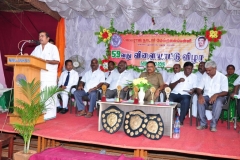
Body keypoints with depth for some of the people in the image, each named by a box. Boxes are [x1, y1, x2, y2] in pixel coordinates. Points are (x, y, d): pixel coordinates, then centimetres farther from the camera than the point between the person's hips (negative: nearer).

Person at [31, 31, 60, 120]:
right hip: (38, 74, 6)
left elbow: (57, 61, -10)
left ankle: (50, 113, -1)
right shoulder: (37, 48, 17)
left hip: (49, 74, -6)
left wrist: (46, 61, -19)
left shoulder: (53, 48, -2)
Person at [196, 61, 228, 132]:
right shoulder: (204, 75, 5)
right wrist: (200, 95, -22)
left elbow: (225, 92, -12)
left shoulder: (222, 77, -6)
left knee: (218, 102, -37)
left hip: (218, 97, -2)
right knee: (200, 101, -30)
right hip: (207, 96, 3)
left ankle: (213, 125, -30)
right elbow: (199, 88, 1)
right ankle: (203, 124, -23)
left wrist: (216, 95, -32)